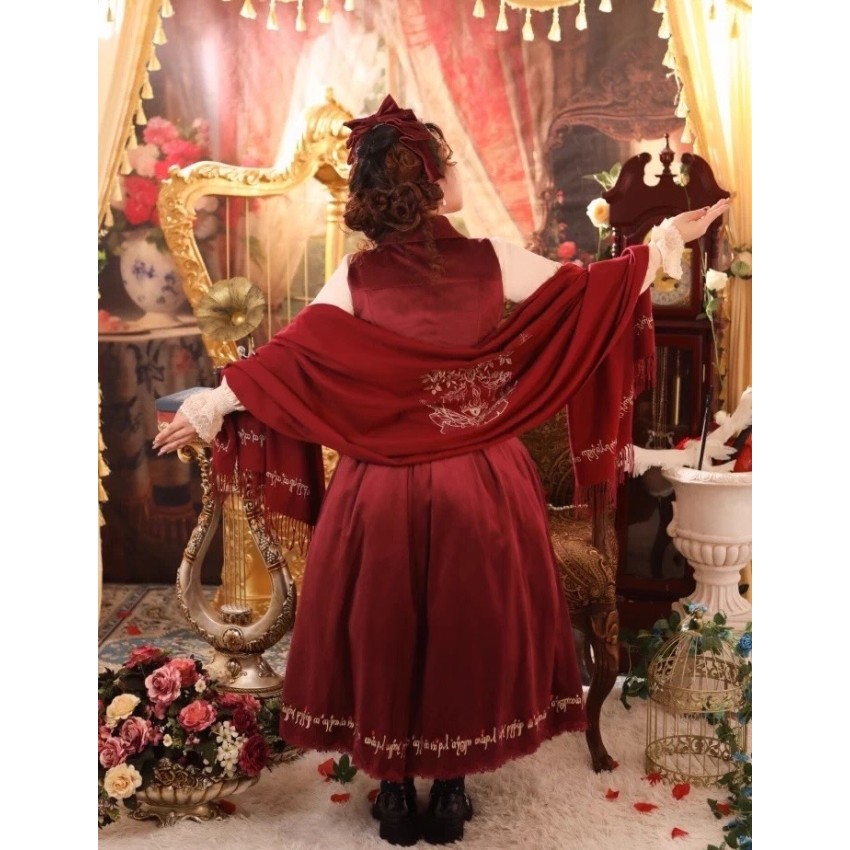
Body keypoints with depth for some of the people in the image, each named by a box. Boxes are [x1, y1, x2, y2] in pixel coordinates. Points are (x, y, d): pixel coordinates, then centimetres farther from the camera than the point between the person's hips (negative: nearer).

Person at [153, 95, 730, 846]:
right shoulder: (494, 261, -8)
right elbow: (599, 291, 1)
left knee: (384, 633, 15)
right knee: (469, 630, 14)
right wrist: (673, 237, 17)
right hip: (481, 485, 0)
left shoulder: (356, 278, -7)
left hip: (384, 488, 1)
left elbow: (286, 359, -4)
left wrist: (206, 411, 10)